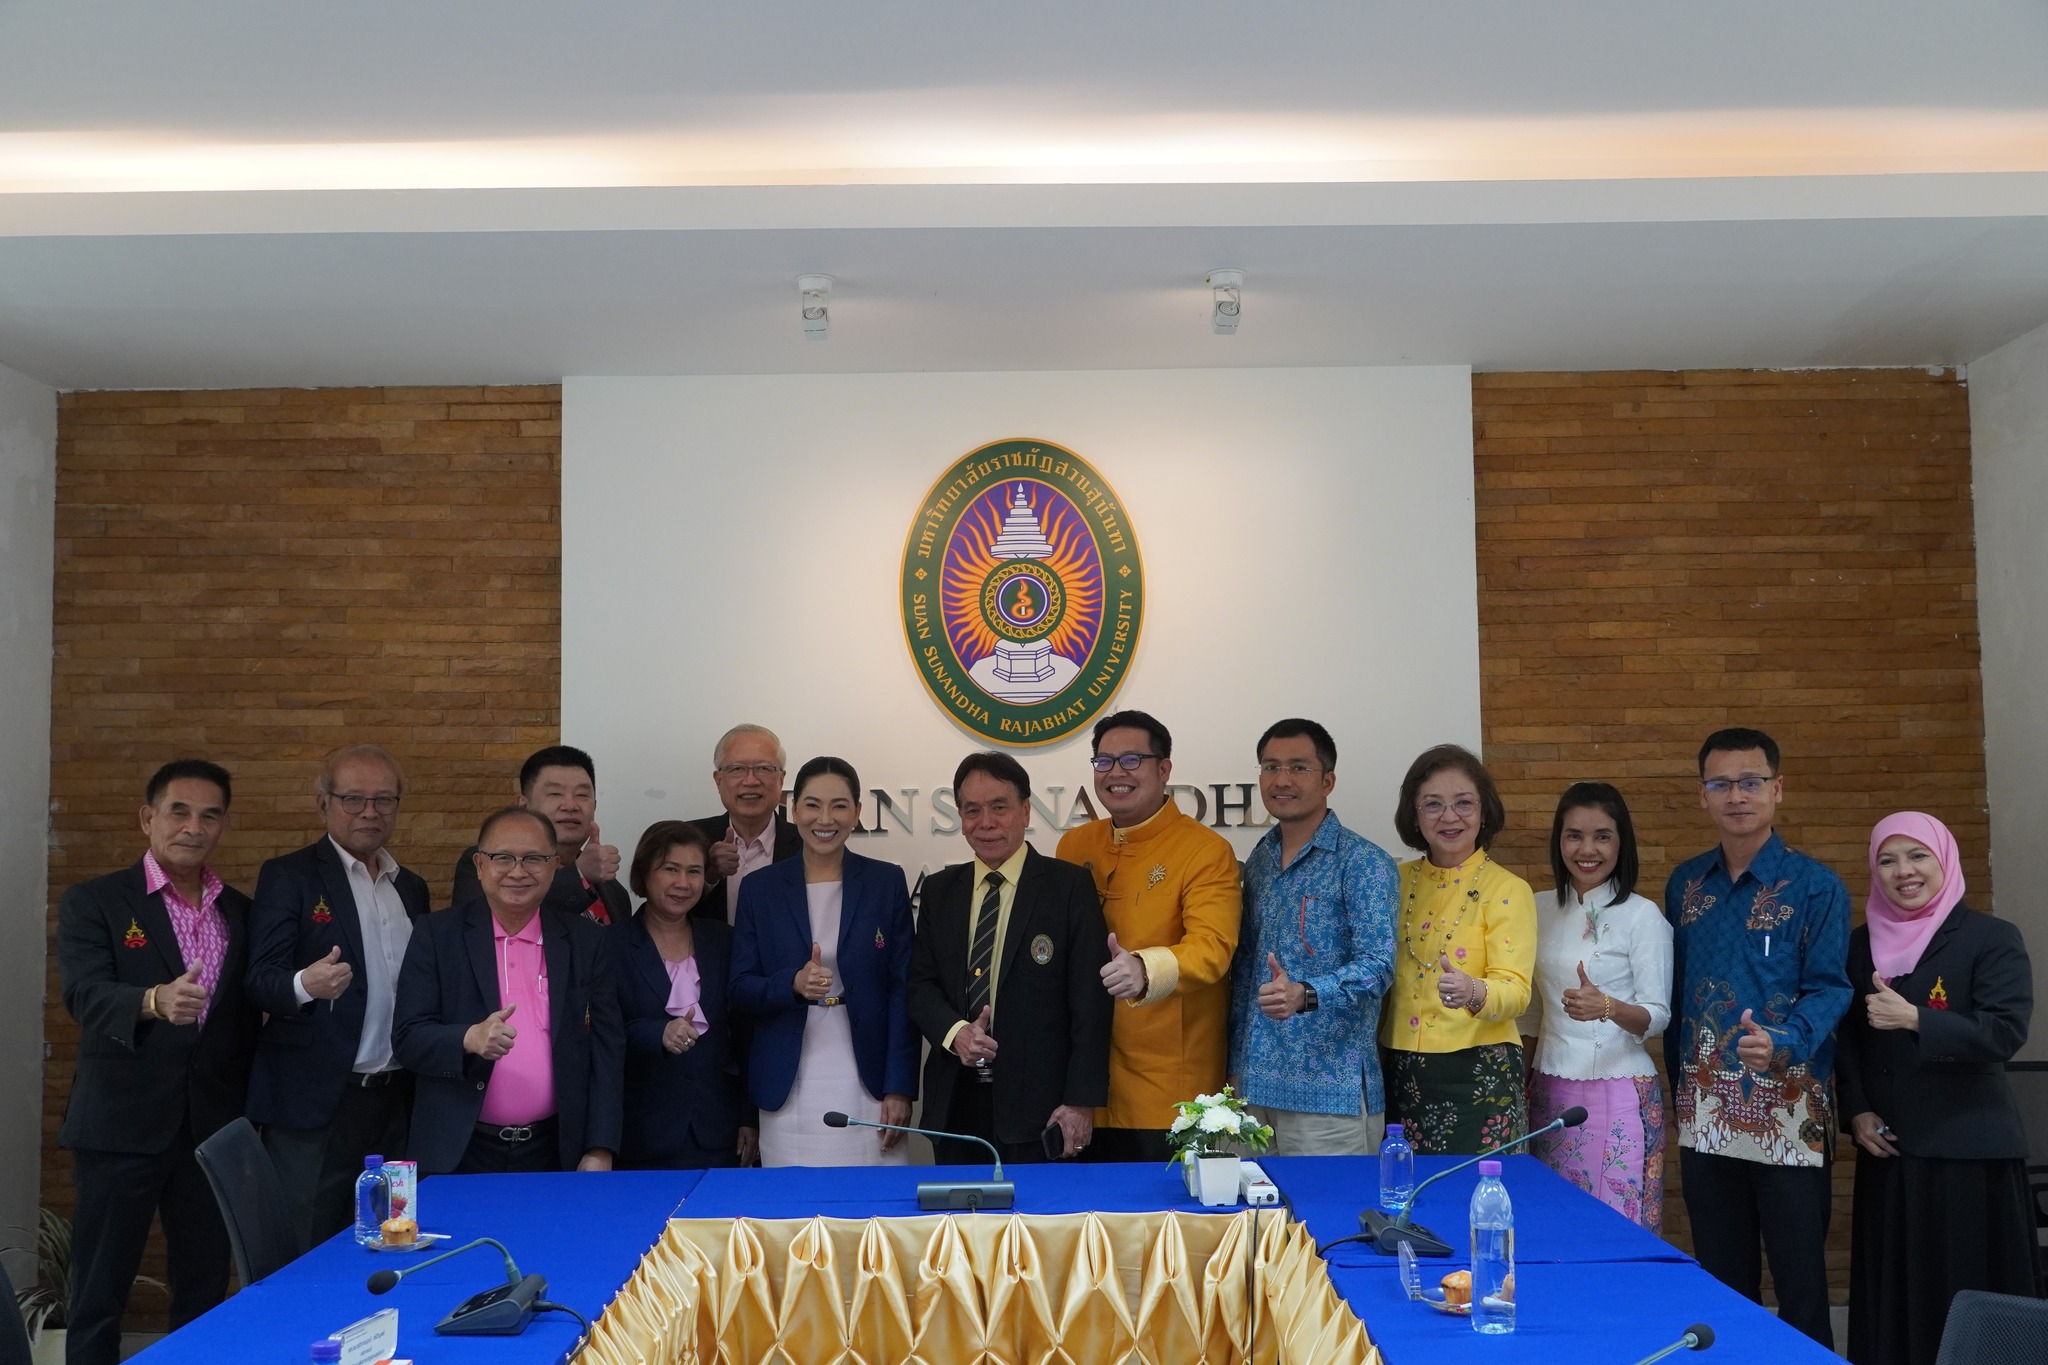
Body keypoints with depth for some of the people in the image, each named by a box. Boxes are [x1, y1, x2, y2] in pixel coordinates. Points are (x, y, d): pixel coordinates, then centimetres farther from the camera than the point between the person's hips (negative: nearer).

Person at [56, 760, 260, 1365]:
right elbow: (84, 995, -18)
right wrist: (155, 1001, -38)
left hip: (215, 1126, 4)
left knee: (205, 1291, 10)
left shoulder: (240, 912, 10)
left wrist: (250, 1112, 8)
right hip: (122, 1126, -4)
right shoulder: (93, 902, -2)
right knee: (99, 1293, 4)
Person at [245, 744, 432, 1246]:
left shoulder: (412, 888, 15)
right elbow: (260, 977, -10)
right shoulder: (288, 877, -2)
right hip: (316, 1104, -5)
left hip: (398, 1103, 5)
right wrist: (304, 985, -33)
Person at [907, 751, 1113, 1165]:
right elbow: (920, 984, 11)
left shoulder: (1070, 887, -3)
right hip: (954, 1101, 4)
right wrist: (954, 1032, -10)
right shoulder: (939, 890, 11)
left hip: (1037, 1103, -3)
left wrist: (1082, 1100, -11)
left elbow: (1090, 1002, -6)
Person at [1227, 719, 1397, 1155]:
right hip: (1252, 1081, 6)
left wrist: (1305, 995, -34)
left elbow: (1377, 965, -17)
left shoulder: (1363, 863, -8)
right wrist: (1237, 1061, 10)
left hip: (1329, 1089, -6)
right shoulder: (1260, 859, 12)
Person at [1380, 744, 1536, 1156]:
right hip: (1401, 1074, 4)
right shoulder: (1398, 882, 7)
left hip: (1479, 1074, -4)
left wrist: (1473, 992, -35)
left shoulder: (1507, 890, -5)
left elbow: (1516, 991, -14)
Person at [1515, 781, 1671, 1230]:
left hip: (1618, 1090, -4)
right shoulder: (1541, 909, 8)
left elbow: (1657, 1016, -9)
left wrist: (1607, 1007, -28)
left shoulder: (1642, 915, -7)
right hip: (1550, 1088, 5)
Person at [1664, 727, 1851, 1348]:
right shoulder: (1685, 883, 9)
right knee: (1721, 1282, 14)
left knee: (1800, 1281, 3)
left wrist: (1782, 1044, -31)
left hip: (1787, 1110, -4)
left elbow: (1828, 989, -12)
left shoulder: (1816, 887, -5)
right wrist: (1680, 1082, 9)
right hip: (1705, 1112, 4)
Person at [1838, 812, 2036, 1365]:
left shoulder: (1993, 939, -4)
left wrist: (1915, 1019, -24)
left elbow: (2006, 1032, -14)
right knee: (1894, 1291, 7)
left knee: (1971, 1295, -1)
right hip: (1889, 1148, 4)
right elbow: (1848, 1036, 14)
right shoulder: (1862, 944, 10)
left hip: (1970, 1149, -4)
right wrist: (1857, 1111, 1)